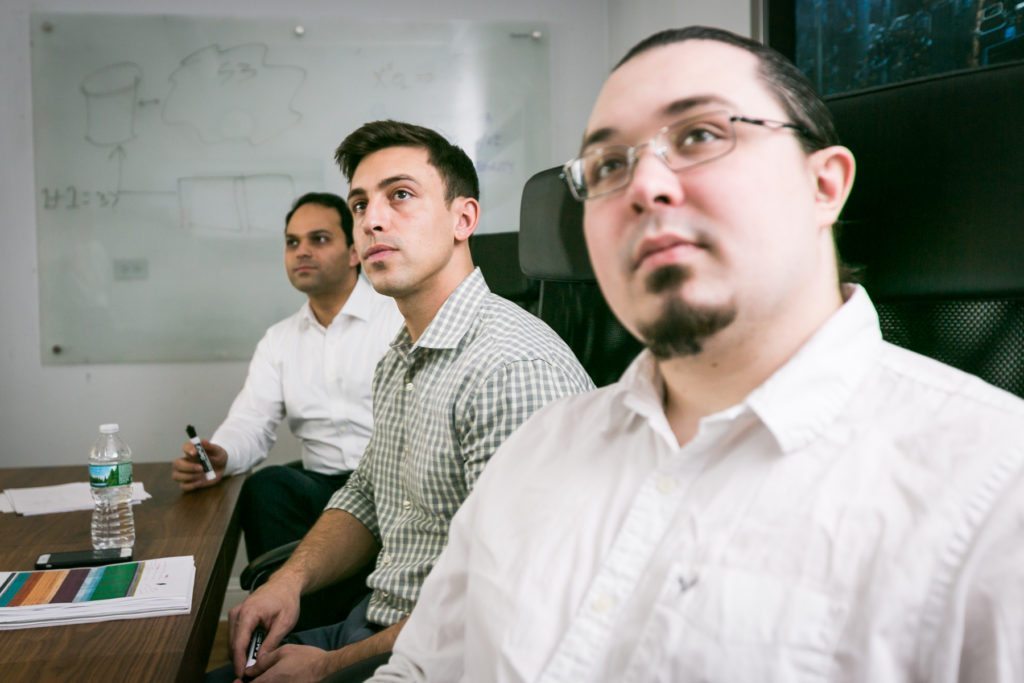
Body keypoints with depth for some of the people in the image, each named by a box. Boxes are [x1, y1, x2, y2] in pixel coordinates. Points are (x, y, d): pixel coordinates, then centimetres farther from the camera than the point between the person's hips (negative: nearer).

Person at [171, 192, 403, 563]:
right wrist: (219, 457, -12)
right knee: (265, 488, -27)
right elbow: (250, 423, 11)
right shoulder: (279, 340, 19)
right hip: (323, 484, 4)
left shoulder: (400, 317, 2)